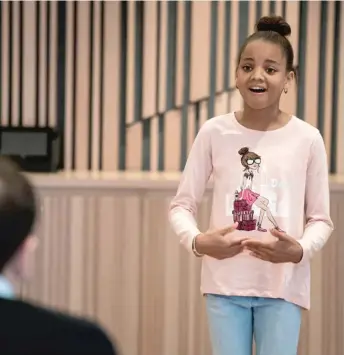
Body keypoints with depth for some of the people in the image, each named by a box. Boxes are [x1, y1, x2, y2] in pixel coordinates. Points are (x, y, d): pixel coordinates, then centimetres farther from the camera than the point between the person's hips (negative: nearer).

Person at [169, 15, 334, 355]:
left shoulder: (307, 138, -2)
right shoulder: (214, 132, -2)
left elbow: (320, 218, 3)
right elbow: (181, 205, 3)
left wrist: (300, 250, -17)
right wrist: (197, 241, -16)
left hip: (283, 284, 0)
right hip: (225, 281, 1)